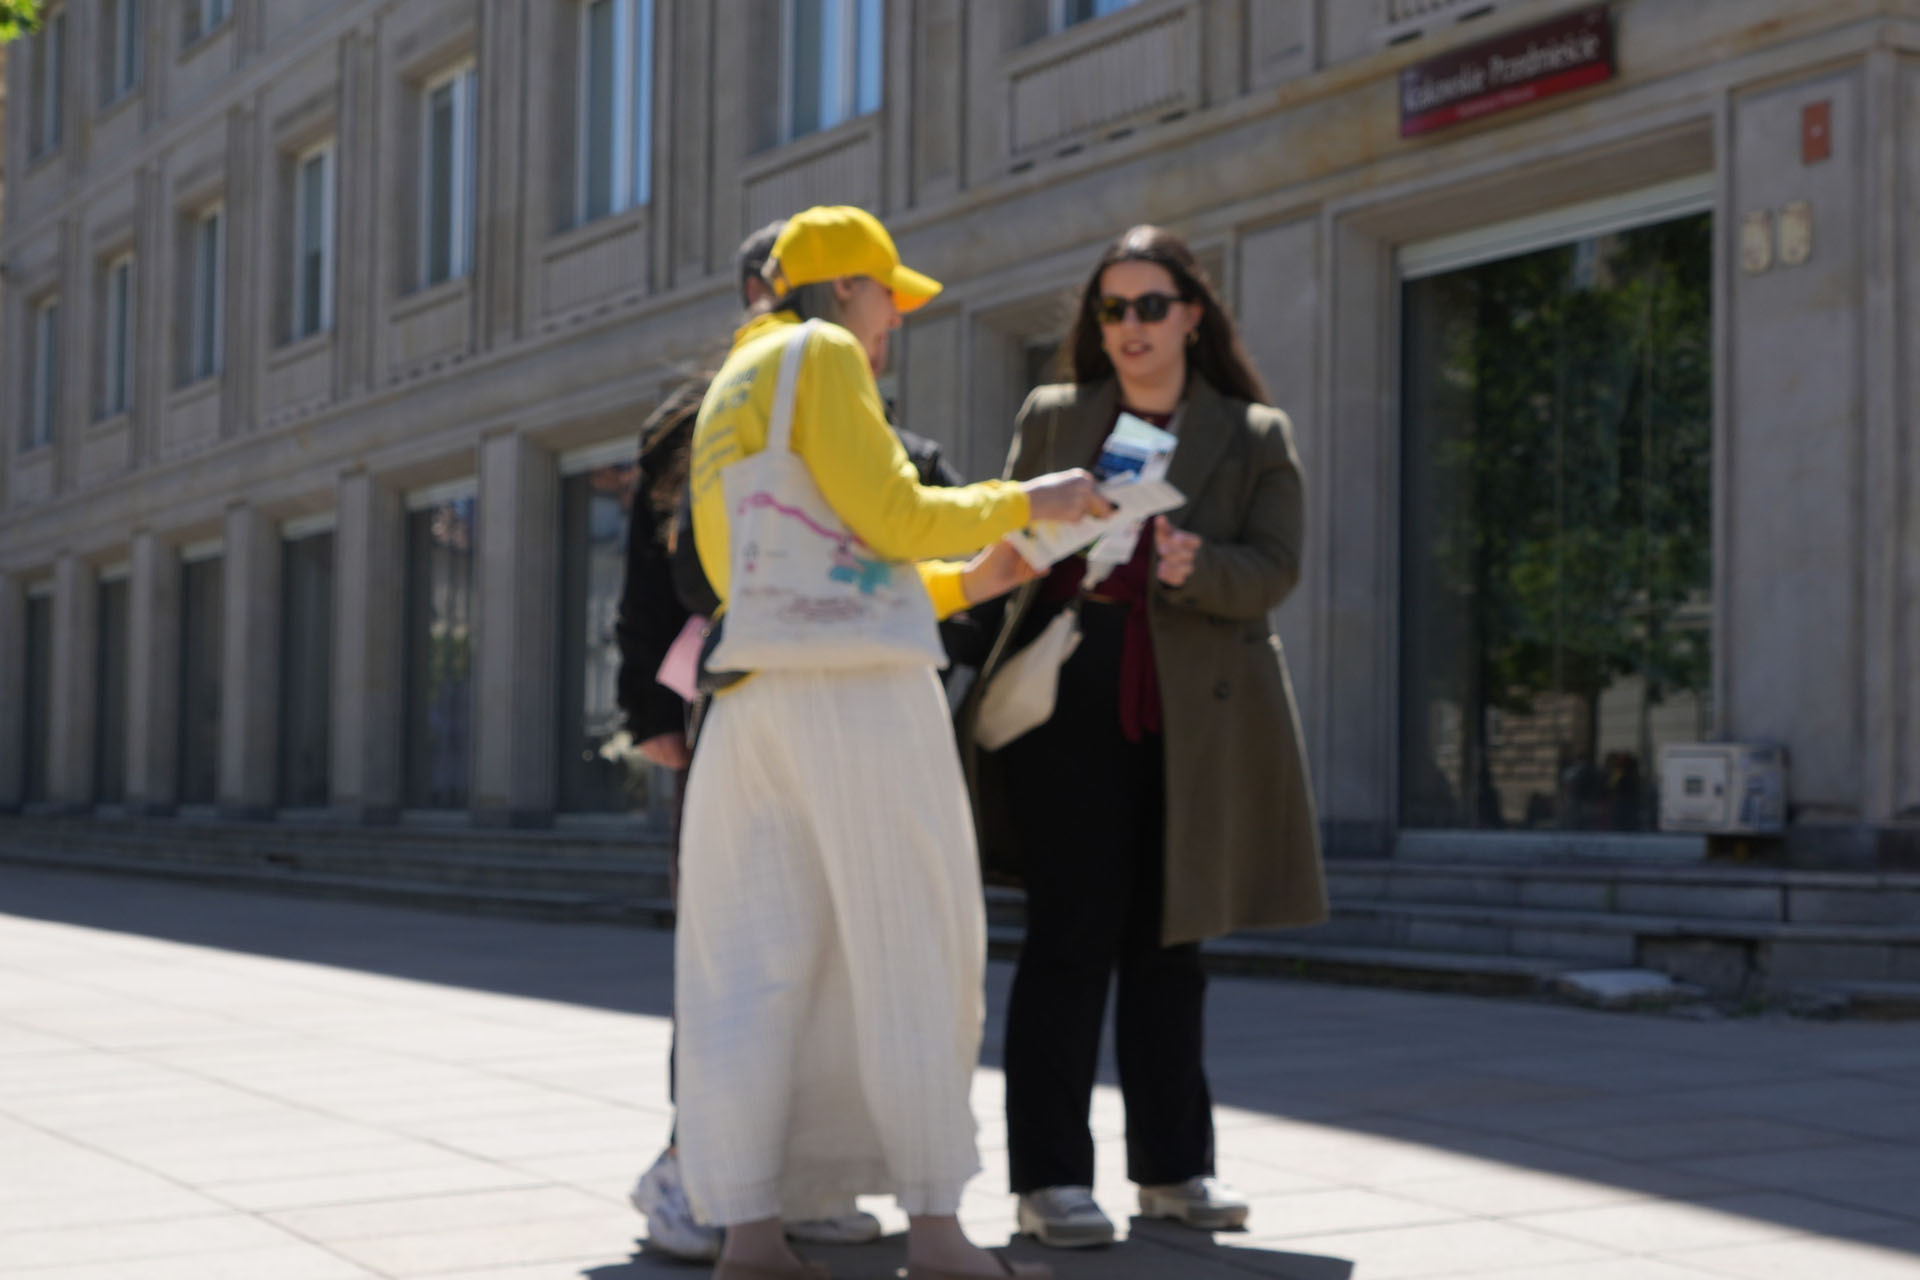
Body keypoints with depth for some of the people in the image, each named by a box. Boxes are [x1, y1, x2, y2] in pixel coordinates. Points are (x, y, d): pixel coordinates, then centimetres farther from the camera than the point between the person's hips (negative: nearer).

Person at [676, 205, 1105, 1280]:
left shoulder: (723, 405, 26)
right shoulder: (819, 357, -1)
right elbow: (891, 518, -12)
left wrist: (967, 582, 26)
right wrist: (1023, 502, 2)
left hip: (754, 701, 8)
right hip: (857, 688, -8)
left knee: (755, 971, 3)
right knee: (911, 963, -2)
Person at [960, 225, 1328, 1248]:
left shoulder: (1256, 436, 10)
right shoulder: (1051, 418, 13)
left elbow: (1274, 572, 0)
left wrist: (1194, 567, -20)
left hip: (1191, 719, 1)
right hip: (1071, 709, -1)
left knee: (1169, 942, 9)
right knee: (1072, 939, -5)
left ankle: (1171, 1165, 18)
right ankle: (1048, 1178, -1)